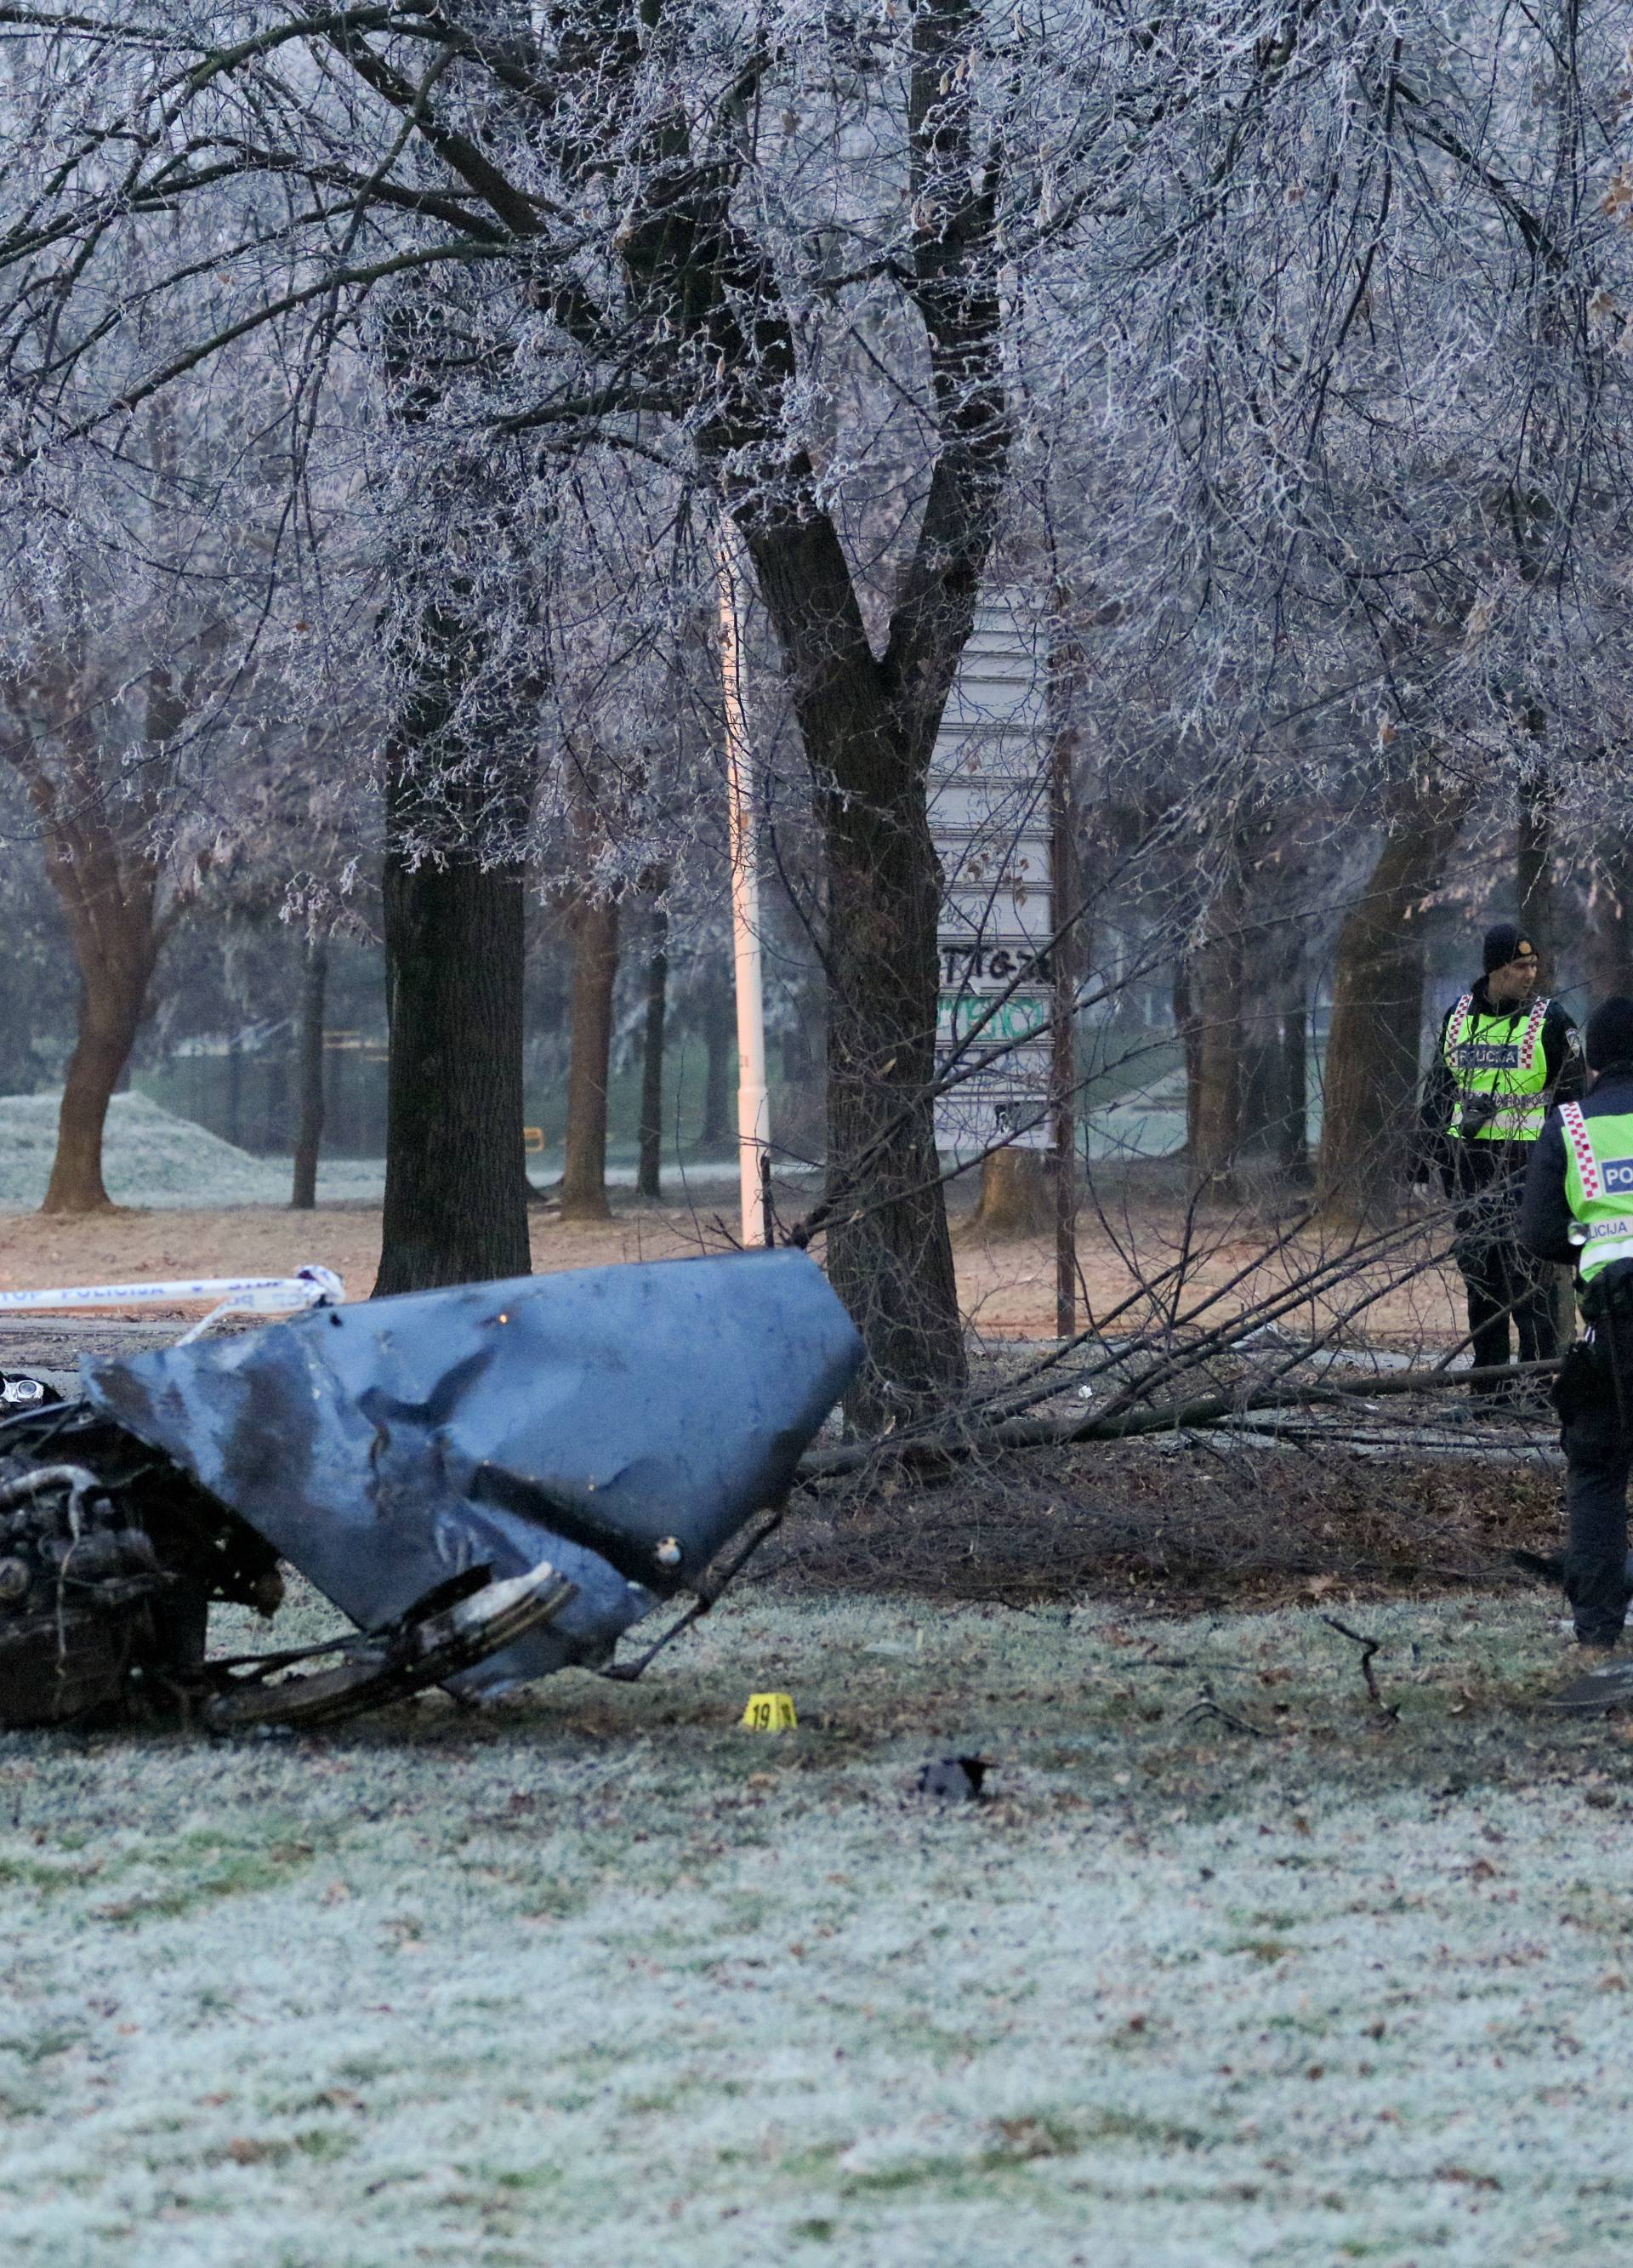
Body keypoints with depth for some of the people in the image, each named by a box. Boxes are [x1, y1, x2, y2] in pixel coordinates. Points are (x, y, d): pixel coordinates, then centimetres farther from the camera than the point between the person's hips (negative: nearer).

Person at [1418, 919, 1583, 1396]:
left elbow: (1573, 1093, -3)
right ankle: (1488, 1380, 14)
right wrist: (1433, 1147, 14)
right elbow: (1437, 1088, 20)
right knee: (1479, 1267, 7)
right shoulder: (1458, 1016, 9)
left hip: (1527, 1161, -5)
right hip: (1470, 1158, 5)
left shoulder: (1549, 1021, -4)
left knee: (1527, 1269, -9)